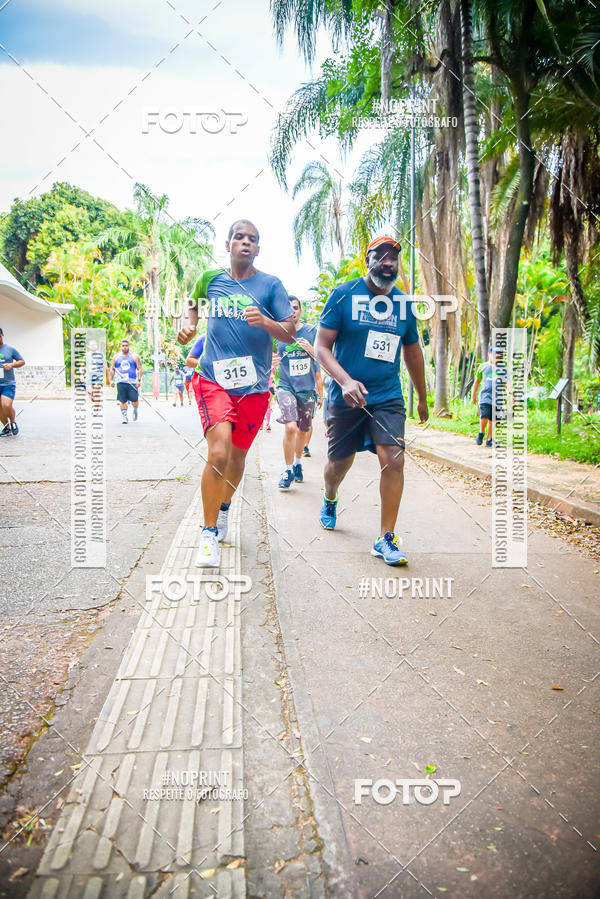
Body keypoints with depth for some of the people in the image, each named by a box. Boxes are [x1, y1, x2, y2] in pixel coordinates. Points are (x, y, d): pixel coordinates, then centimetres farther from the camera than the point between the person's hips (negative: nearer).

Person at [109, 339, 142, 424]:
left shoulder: (134, 356, 7)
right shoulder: (116, 357, 12)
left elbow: (139, 368, 4)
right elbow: (112, 369, 14)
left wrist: (139, 380, -7)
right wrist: (111, 380, 3)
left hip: (133, 382, -1)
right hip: (120, 382, 1)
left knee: (134, 401, -4)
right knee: (123, 401, -1)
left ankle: (135, 410, 28)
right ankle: (124, 417, 7)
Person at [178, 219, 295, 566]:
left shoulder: (271, 285, 2)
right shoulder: (210, 279, 8)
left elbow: (290, 334, -3)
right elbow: (194, 301, 30)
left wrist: (264, 321, -21)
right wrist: (190, 326, 11)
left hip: (254, 385, 1)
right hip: (213, 379, -1)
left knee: (238, 456, 14)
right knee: (219, 453, -20)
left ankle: (223, 509, 43)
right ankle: (209, 533, -5)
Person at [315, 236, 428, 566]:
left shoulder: (404, 302, 8)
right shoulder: (344, 294, -4)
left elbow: (413, 353, 19)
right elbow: (322, 346, -7)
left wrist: (422, 398, 25)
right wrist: (345, 381, -24)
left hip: (388, 397, 2)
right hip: (346, 398, -2)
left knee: (393, 460, -14)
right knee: (339, 462, 12)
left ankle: (386, 538, -3)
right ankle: (329, 498, 47)